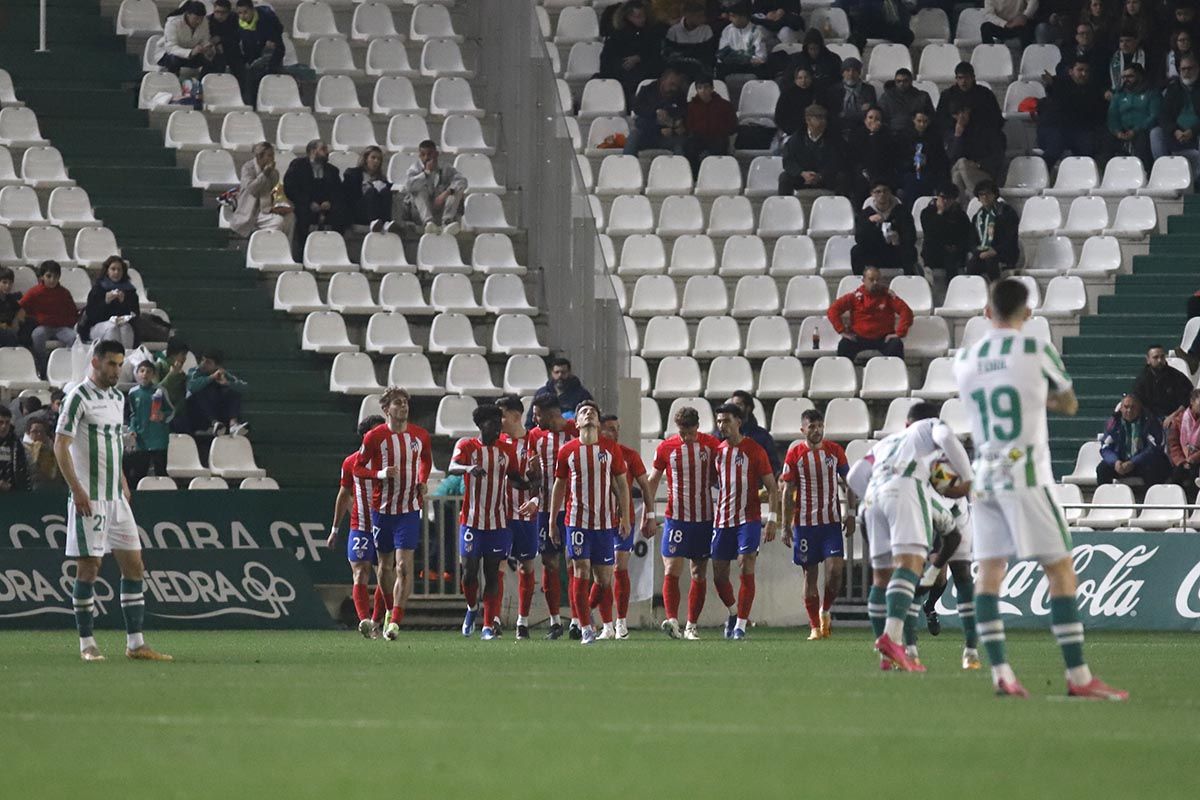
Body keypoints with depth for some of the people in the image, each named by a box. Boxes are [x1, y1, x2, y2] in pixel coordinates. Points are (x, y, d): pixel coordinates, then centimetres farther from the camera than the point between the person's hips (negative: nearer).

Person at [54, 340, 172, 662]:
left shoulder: (117, 398, 15)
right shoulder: (79, 397, -9)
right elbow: (60, 445, -13)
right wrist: (77, 489, -19)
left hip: (116, 498, 8)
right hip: (89, 499, -8)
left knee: (134, 566, 4)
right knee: (89, 568, -4)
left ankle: (135, 643, 6)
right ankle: (87, 643, 3)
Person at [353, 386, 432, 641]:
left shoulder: (420, 435, 2)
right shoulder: (375, 436, -5)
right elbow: (358, 468, 1)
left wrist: (422, 482, 5)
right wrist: (380, 474, -17)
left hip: (409, 509, 0)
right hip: (382, 508, 0)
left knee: (404, 566, -13)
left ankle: (395, 620, -16)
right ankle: (391, 612, 33)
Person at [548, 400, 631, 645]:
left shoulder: (611, 449, 5)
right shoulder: (567, 451, 4)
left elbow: (622, 484, 9)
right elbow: (558, 487, 10)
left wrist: (625, 518, 3)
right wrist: (552, 522, 9)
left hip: (605, 522, 1)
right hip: (576, 521, -1)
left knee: (604, 577, 4)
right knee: (581, 572, -9)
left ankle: (608, 625, 19)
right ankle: (586, 628, -6)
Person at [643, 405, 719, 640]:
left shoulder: (712, 446, 0)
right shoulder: (666, 448, -1)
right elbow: (652, 480, 8)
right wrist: (648, 514, 5)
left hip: (704, 519, 1)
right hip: (675, 518, -1)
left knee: (699, 574, 5)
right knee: (671, 571, -14)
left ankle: (691, 626, 11)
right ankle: (672, 620, -23)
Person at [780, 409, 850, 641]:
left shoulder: (835, 450, 4)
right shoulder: (795, 454, -1)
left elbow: (848, 484, 10)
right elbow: (787, 491, 1)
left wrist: (850, 515, 2)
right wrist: (786, 526, -2)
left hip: (832, 521, 1)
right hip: (805, 522, -1)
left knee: (835, 569, -12)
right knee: (810, 573, 3)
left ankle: (825, 610, 13)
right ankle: (815, 627, 9)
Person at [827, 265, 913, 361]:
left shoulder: (888, 296, 0)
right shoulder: (855, 296, 0)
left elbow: (906, 312, -6)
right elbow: (833, 310, -1)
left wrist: (899, 334, -15)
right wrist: (842, 331, -10)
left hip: (884, 338, 0)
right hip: (859, 338, 0)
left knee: (896, 345, -30)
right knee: (844, 345, -27)